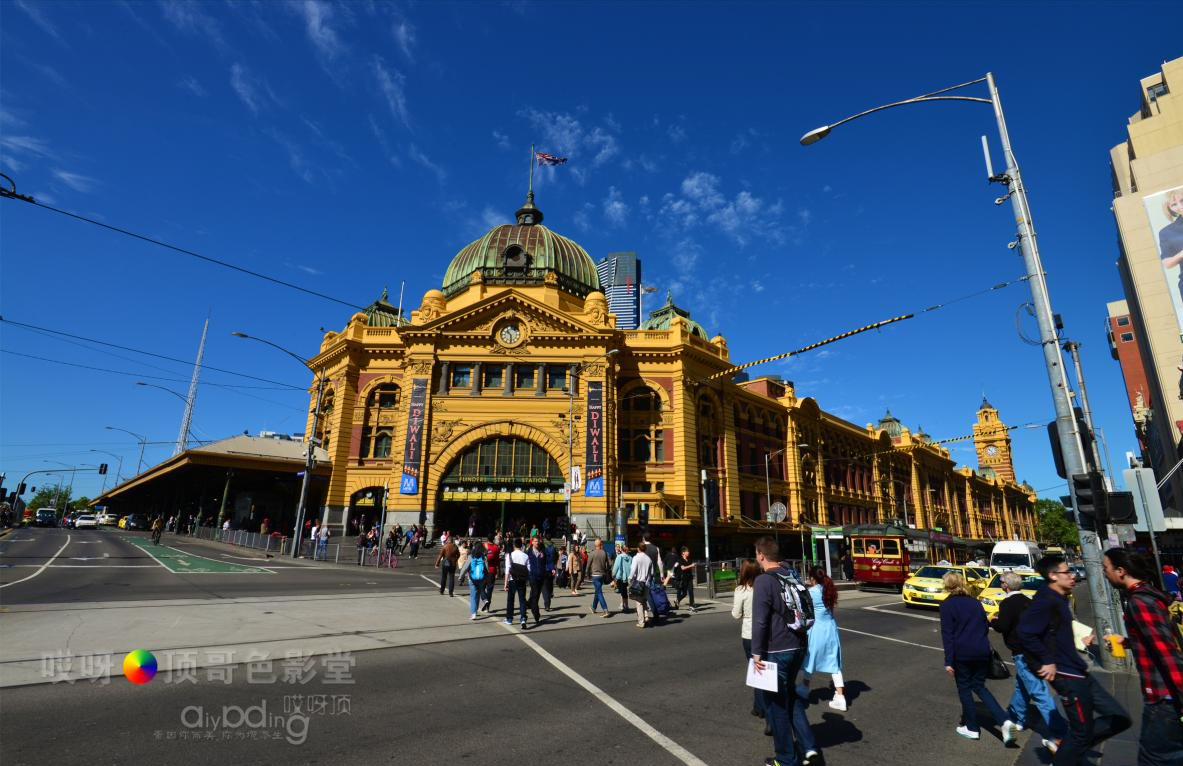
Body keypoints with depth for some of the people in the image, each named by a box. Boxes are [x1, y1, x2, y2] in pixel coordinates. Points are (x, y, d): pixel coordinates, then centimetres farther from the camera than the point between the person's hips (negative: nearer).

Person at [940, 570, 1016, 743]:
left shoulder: (947, 605, -8)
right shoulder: (975, 602, 9)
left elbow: (947, 634, -12)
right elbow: (985, 627, 15)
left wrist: (948, 661, -9)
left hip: (962, 653, -5)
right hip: (982, 651, 5)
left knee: (964, 688, 11)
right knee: (979, 686, 17)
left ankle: (972, 728, 18)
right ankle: (1004, 721, 1)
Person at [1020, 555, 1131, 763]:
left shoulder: (1060, 599, 10)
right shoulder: (1046, 601, -21)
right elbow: (1026, 633, -30)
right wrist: (1047, 661, -22)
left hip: (1077, 672, 9)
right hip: (1066, 675, -9)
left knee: (1119, 718, 14)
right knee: (1082, 732, 2)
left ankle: (1065, 744, 18)